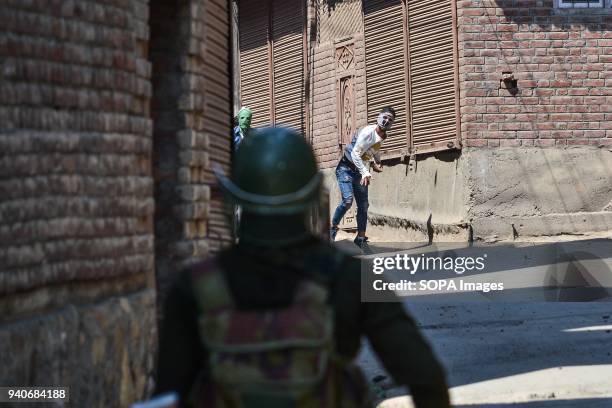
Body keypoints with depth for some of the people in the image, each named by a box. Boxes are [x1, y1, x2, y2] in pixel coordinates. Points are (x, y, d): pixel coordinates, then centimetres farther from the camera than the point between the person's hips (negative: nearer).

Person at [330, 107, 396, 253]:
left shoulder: (382, 136, 4)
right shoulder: (368, 132, -23)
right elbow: (355, 153, -27)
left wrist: (376, 161, 4)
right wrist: (365, 173, -35)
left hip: (359, 172, 8)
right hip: (346, 168, -8)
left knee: (363, 206, 4)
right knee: (347, 200, -24)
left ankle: (361, 238, 13)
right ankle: (332, 229, -7)